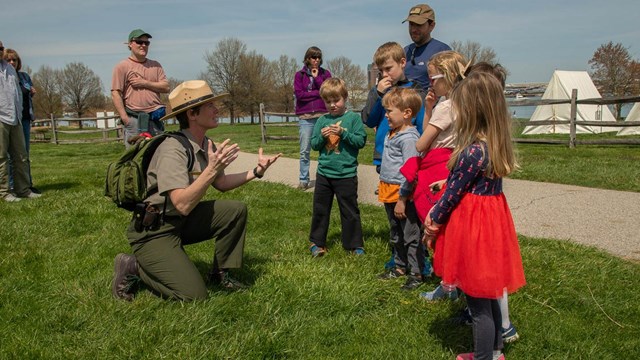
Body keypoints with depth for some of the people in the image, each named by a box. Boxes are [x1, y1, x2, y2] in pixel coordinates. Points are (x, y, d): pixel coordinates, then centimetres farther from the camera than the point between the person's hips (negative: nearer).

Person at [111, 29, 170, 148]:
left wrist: (145, 83, -8)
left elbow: (166, 87, 5)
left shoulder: (155, 65, 15)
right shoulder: (122, 66, 0)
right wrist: (125, 118, -13)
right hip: (134, 119, -4)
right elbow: (115, 94, -6)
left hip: (155, 119, 5)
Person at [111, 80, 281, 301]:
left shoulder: (206, 145, 1)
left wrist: (256, 171, 3)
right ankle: (133, 267, 3)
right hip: (153, 231, -8)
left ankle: (220, 274, 7)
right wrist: (212, 169, -37)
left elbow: (221, 183, 14)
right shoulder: (172, 149, -26)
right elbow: (183, 204, -33)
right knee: (193, 294, -17)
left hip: (182, 221, 8)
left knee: (236, 210, -8)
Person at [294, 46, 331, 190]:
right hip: (305, 117, 0)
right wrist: (318, 93, -6)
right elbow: (298, 94, -5)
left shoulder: (325, 73, 11)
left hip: (323, 115, 0)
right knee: (304, 150, 1)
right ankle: (304, 180, 9)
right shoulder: (300, 75, 8)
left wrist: (316, 77, -6)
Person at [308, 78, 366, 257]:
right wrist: (322, 136, -12)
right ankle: (317, 242, 25)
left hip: (346, 174, -3)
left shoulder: (353, 118, -3)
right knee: (320, 209, 12)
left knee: (350, 211, 6)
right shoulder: (322, 120, 6)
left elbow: (361, 140, -10)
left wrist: (343, 133, -20)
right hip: (324, 173, 4)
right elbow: (313, 144, 7)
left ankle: (355, 244, 18)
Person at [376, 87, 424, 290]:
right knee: (395, 235, 21)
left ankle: (416, 273, 12)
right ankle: (400, 267, 36)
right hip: (390, 192, 10)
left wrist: (402, 199, -22)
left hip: (404, 194, -10)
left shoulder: (409, 138, -19)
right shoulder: (391, 134, 11)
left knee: (411, 236, 2)